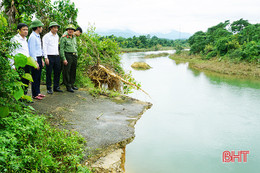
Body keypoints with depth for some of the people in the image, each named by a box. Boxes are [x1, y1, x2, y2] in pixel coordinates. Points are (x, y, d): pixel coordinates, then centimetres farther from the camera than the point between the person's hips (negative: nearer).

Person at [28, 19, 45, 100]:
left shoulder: (38, 36, 15)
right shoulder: (32, 37, -15)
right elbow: (32, 51, -18)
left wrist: (41, 59, 19)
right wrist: (36, 62, -19)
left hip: (39, 58, 9)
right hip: (35, 59, -9)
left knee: (38, 77, 13)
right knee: (35, 77, -3)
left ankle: (38, 92, 22)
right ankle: (35, 94, 4)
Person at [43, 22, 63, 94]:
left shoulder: (57, 36, 16)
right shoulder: (46, 36, -3)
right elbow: (44, 47, -7)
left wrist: (58, 54, 15)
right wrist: (46, 58, -14)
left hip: (57, 56, 6)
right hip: (50, 56, -6)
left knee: (57, 72, 8)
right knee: (49, 73, -1)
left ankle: (56, 87, 18)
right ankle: (49, 88, 7)